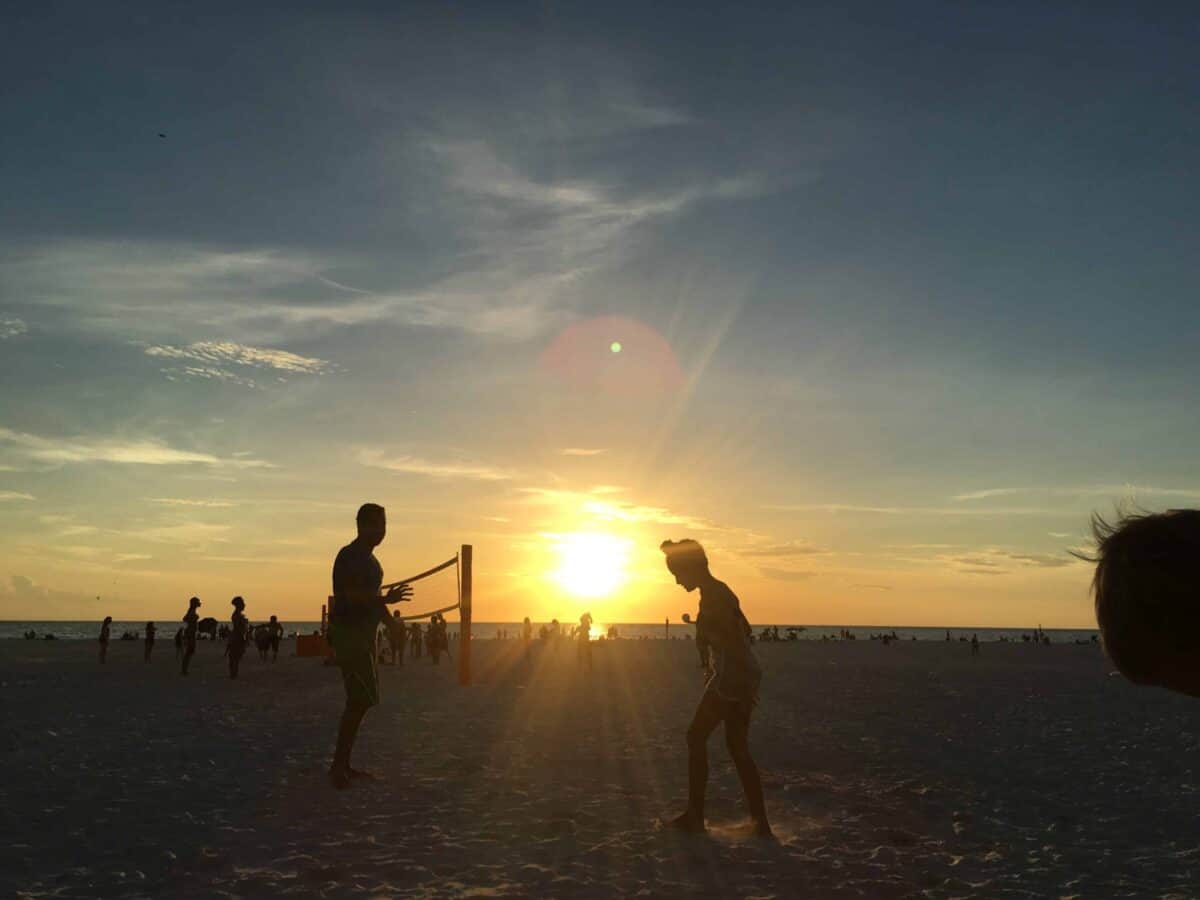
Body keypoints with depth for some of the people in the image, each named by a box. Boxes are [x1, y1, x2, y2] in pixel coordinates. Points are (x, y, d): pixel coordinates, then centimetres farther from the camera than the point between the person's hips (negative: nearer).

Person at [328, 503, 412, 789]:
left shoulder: (369, 559, 18)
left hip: (363, 634, 10)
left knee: (361, 701, 10)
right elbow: (351, 596, -24)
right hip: (349, 633, -10)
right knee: (361, 700, -13)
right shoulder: (349, 556, -12)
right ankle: (338, 767, -8)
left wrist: (393, 623, 16)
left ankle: (342, 766, 16)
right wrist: (387, 600, -28)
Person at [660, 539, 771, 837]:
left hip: (730, 677, -10)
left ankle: (695, 815, 4)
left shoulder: (711, 597, -15)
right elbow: (744, 630, 24)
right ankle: (760, 821, 13)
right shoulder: (720, 591, 16)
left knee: (696, 737, -1)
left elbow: (736, 640, -21)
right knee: (738, 748, 12)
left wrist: (745, 682, -22)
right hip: (742, 676, 10)